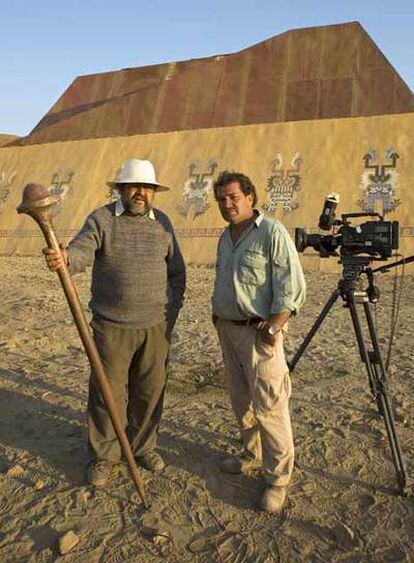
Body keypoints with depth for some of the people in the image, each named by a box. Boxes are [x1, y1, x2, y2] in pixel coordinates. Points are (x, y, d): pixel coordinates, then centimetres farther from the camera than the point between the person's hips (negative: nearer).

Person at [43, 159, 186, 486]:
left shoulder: (163, 223, 7)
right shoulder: (101, 219, -3)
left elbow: (177, 272, 12)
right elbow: (81, 252, -19)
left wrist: (172, 311, 6)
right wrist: (63, 259, -42)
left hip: (156, 326, 3)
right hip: (112, 326, -3)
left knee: (150, 391, 13)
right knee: (108, 393, 5)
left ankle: (143, 447, 33)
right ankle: (104, 457, 24)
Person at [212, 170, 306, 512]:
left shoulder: (272, 232, -12)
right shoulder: (226, 237, 14)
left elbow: (292, 286, -16)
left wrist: (274, 327, -21)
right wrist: (218, 317, 17)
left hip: (259, 333, -8)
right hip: (228, 329, 8)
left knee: (269, 408, -5)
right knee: (241, 401, 18)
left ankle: (278, 480, 9)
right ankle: (253, 455, 36)